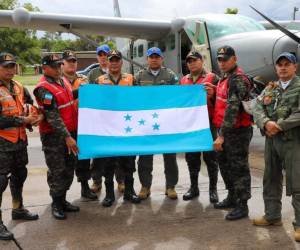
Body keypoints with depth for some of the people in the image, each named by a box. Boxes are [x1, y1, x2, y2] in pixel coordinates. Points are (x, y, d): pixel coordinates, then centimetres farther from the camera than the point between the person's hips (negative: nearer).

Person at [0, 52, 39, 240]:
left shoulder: (19, 87, 8)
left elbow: (32, 105, 18)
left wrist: (35, 116, -4)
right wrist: (23, 120, -18)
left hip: (20, 140, 8)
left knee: (19, 175, 20)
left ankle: (18, 209, 39)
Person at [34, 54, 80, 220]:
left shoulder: (63, 81, 10)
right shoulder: (44, 89, -16)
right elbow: (53, 117, -22)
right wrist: (67, 137, -25)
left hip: (70, 132, 8)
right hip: (53, 136, -8)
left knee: (69, 169, 15)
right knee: (57, 172, 1)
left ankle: (62, 200, 29)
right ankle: (56, 204, 16)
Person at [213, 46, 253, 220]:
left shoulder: (238, 79, -16)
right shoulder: (225, 78, 15)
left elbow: (232, 108, -24)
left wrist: (222, 135, -26)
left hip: (238, 131, -10)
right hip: (225, 130, 10)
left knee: (239, 167, -2)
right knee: (225, 164, 18)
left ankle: (242, 206, 7)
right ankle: (232, 197, 33)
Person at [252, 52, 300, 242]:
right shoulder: (269, 89, 13)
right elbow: (257, 109, 2)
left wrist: (279, 125, -17)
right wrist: (266, 123, -18)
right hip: (271, 139, 6)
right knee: (271, 180, 14)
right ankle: (272, 216, 29)